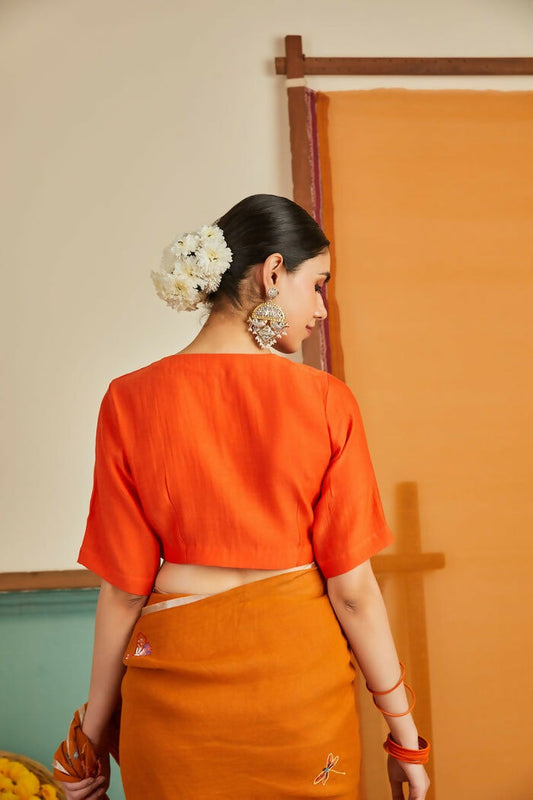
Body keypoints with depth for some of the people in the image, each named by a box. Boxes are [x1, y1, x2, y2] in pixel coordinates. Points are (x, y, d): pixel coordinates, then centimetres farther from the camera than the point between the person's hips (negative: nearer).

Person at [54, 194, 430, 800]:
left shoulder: (131, 400, -8)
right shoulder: (326, 402, -11)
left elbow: (124, 590, -6)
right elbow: (352, 588, -10)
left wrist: (94, 729, 6)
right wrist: (403, 732, 2)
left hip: (175, 676, 1)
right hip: (301, 669, 0)